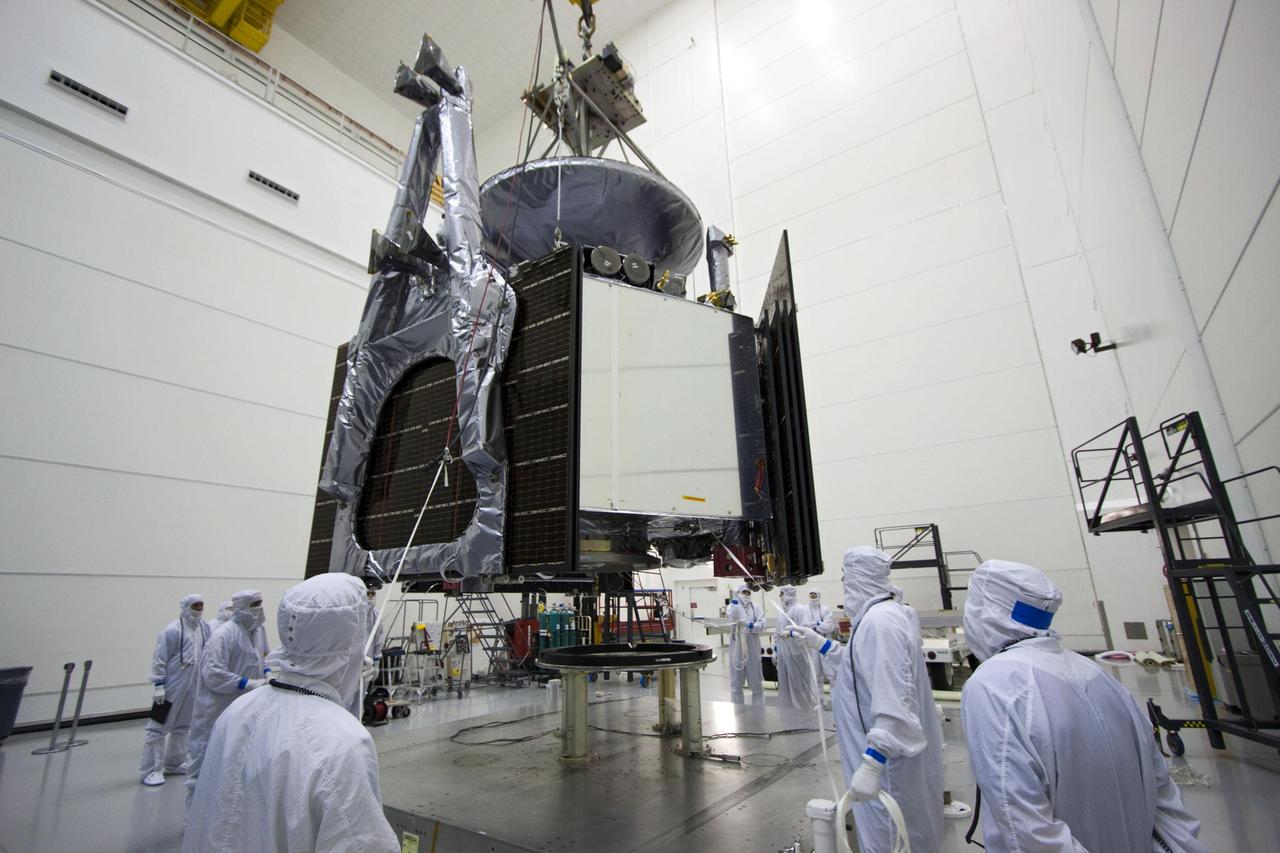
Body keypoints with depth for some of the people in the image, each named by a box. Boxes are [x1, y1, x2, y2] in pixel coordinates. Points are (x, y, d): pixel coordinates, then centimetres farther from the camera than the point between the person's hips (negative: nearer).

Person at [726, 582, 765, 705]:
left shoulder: (756, 607, 4)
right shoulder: (733, 606, 2)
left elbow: (762, 625, -6)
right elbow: (732, 619, -18)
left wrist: (750, 625, -22)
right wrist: (735, 601, -25)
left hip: (752, 648, 0)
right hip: (737, 648, 0)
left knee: (756, 681, 9)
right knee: (736, 681, 8)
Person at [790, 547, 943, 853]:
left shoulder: (880, 620, -26)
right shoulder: (880, 614, 7)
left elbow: (894, 699, -32)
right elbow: (864, 665, 21)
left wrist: (871, 764, -34)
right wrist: (820, 643, 17)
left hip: (884, 755, -10)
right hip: (882, 748, 10)